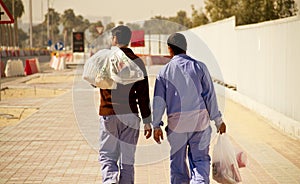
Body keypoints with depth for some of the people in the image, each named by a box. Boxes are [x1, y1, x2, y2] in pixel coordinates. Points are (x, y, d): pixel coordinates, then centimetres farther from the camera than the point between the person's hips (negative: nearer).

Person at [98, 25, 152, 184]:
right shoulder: (137, 62, 0)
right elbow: (143, 94, -3)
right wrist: (147, 121, 0)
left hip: (108, 115, -1)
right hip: (130, 116, 1)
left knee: (107, 155, 8)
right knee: (127, 159, 9)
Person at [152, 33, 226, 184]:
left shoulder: (165, 71, 3)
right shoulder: (199, 67, 2)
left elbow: (159, 100, 1)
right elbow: (210, 95, 1)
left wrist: (156, 125, 7)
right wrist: (218, 120, 7)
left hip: (176, 121, 0)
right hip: (200, 119, 0)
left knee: (177, 160, 13)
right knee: (200, 158, 6)